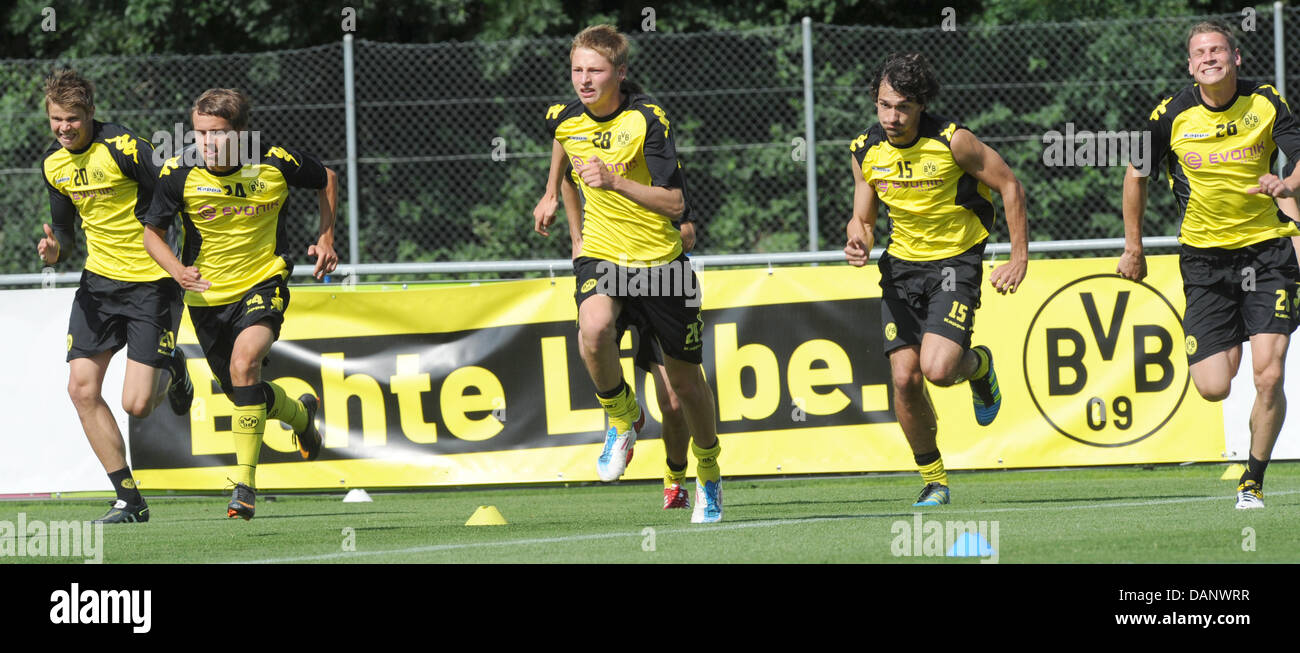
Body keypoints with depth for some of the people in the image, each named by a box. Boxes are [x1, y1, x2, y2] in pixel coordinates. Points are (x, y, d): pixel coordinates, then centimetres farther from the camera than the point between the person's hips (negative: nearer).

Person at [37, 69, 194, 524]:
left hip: (151, 282, -6)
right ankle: (128, 500, 5)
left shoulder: (124, 148, -19)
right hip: (99, 280, 6)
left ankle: (170, 371, 28)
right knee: (82, 388, -5)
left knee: (136, 405, -10)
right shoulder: (53, 165, 4)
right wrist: (55, 251, -8)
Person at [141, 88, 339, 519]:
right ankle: (300, 414, 50)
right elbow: (152, 232, -3)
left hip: (263, 283, -3)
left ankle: (245, 484, -24)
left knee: (244, 363, -29)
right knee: (242, 394, 14)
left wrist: (326, 238, 2)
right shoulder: (178, 174, -16)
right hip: (207, 293, 3)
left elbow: (327, 180, 6)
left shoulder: (276, 164, -16)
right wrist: (177, 270, -22)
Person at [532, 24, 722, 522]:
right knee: (593, 331, -32)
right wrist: (552, 193, 27)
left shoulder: (648, 120, -17)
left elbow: (674, 203, -22)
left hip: (661, 262, -2)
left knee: (685, 382, 9)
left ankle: (708, 477, 35)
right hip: (601, 256, 2)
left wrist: (614, 181, -32)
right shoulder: (564, 120, -2)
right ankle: (623, 419, -4)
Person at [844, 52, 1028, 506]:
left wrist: (1019, 258, -7)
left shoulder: (952, 141, -17)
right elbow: (863, 218, 6)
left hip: (955, 261, -4)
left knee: (937, 369, -22)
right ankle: (933, 479, 11)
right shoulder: (866, 150, -4)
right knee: (904, 378, -7)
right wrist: (859, 242, -18)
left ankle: (977, 365, 17)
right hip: (902, 264, 4)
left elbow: (1009, 185, -6)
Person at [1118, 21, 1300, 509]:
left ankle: (1253, 481, 7)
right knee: (1213, 388, -6)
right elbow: (1137, 175, 10)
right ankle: (1230, 346, 33)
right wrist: (1133, 247, 12)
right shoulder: (1172, 116, -5)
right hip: (1205, 255, 1)